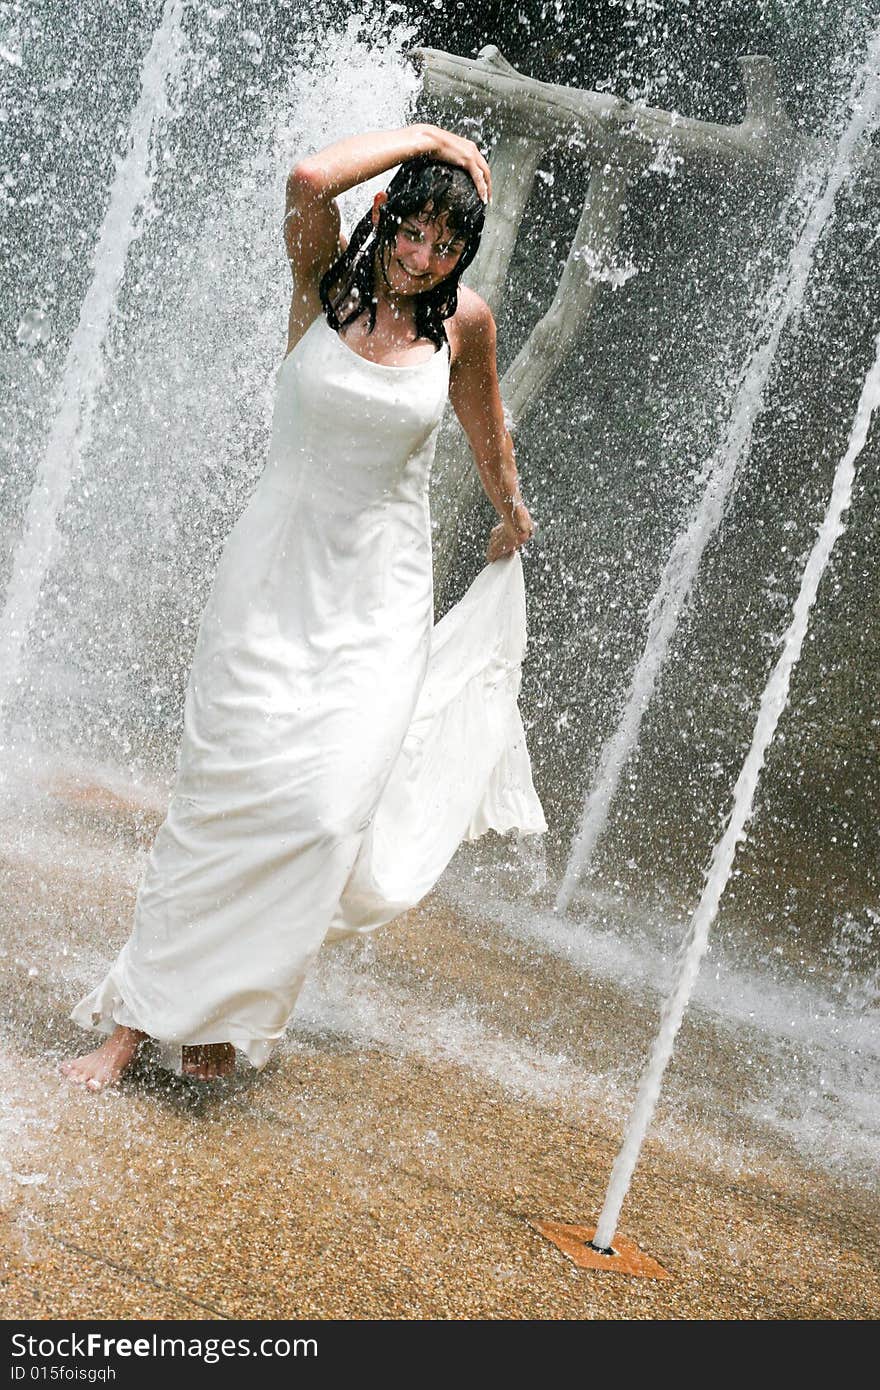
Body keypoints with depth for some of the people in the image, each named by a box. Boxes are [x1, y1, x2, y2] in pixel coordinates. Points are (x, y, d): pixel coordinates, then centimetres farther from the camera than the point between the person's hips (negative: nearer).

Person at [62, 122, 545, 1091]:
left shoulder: (463, 323, 0)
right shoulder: (327, 280, -5)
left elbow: (484, 422, 20)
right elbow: (310, 180, -26)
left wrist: (511, 515, 34)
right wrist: (425, 137, -14)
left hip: (381, 593, 1)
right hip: (276, 571, -1)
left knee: (326, 804, -13)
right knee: (224, 786, -5)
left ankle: (225, 1012, 4)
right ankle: (135, 1019, 4)